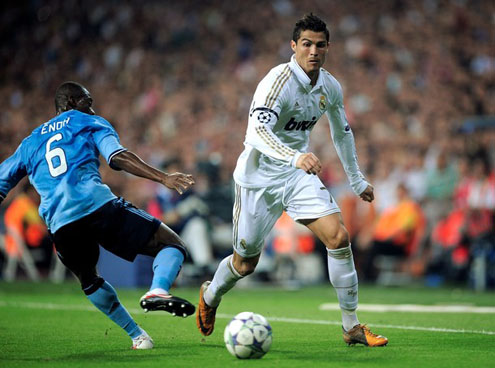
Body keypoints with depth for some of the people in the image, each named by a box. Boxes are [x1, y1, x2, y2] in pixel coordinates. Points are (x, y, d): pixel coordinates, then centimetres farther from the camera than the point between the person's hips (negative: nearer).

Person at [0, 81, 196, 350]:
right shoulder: (88, 123, 17)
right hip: (97, 205, -4)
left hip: (59, 225, 4)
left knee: (89, 280, 31)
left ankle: (137, 336, 23)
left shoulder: (29, 143, 30)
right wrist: (164, 178, -8)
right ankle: (158, 290, -28)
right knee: (172, 245, 3)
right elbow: (118, 157, -1)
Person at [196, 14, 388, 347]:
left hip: (299, 175, 5)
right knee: (246, 262, 6)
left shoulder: (331, 87, 0)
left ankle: (352, 327, -6)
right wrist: (295, 157, -52)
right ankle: (210, 295, 41)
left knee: (339, 236, -15)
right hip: (260, 176, -5)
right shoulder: (279, 81, -22)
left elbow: (342, 132, 18)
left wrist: (357, 180, 23)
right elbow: (257, 131, -37)